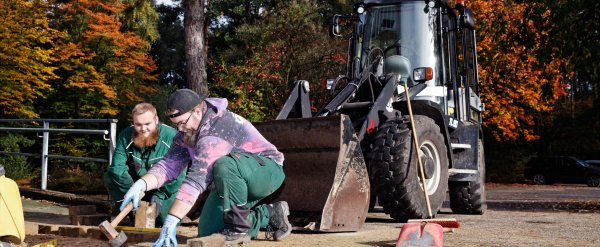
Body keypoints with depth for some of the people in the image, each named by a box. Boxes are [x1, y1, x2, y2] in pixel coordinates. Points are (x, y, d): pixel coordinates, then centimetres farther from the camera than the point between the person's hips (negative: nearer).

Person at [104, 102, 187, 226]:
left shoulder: (171, 136, -19)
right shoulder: (126, 136, -9)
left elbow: (178, 173, -20)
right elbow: (117, 166, -16)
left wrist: (160, 195, -24)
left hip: (164, 188, -4)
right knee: (110, 176, -16)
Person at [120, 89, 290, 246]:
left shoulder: (217, 128, -31)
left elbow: (196, 179, -38)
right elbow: (169, 165, -5)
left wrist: (171, 222, -41)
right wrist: (141, 184, -25)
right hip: (235, 182, 10)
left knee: (225, 165, -39)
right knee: (208, 231, 1)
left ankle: (239, 227, -20)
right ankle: (270, 214, 13)